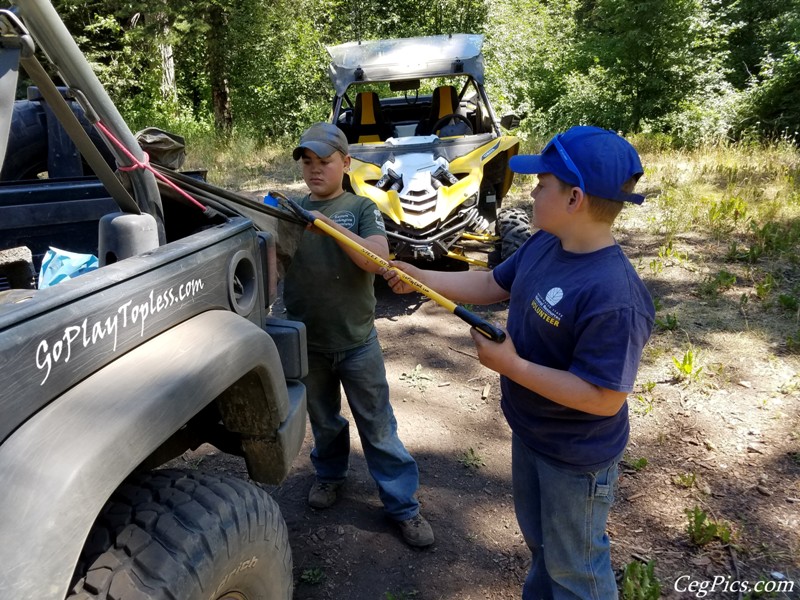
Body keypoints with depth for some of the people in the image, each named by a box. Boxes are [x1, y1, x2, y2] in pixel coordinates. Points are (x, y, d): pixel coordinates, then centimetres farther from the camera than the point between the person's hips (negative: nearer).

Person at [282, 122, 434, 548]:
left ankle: (403, 505, 17)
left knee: (378, 427, 5)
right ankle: (330, 474, 46)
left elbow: (378, 259, -20)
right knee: (323, 420, 21)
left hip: (357, 341, -2)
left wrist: (330, 224, -29)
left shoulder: (361, 208, -4)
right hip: (308, 341, 3)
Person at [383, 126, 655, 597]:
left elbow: (604, 398, -32)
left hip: (576, 459, -8)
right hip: (529, 432, 9)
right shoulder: (543, 246, -8)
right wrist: (419, 279, 2)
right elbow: (492, 285, 7)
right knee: (539, 539, 32)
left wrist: (511, 365, -30)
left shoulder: (614, 297, -35)